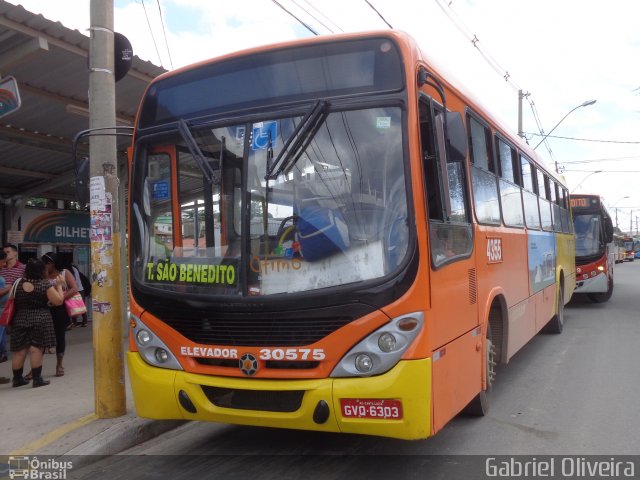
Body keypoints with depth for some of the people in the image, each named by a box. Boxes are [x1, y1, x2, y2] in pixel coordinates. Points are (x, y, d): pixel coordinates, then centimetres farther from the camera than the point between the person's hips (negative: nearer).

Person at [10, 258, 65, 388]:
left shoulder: (18, 284, 2)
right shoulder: (45, 284, -10)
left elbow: (13, 301, 14)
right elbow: (58, 301, -9)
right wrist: (59, 285, 1)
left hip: (19, 320, 4)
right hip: (40, 320, -4)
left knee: (19, 350, 9)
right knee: (36, 349, -1)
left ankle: (17, 378, 19)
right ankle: (37, 379, 4)